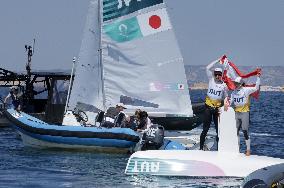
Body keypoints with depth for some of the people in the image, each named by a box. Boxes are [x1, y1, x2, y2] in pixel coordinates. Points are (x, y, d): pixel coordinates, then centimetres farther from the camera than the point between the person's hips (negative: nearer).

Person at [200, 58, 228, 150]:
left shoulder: (224, 85, 3)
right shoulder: (211, 80, 1)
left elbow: (225, 97, 13)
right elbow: (208, 68, -5)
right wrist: (217, 61, -3)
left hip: (217, 108, 1)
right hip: (208, 107, -1)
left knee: (219, 129, 4)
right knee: (205, 129, -1)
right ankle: (201, 147, 3)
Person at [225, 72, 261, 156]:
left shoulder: (246, 90, -7)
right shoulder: (234, 92, 10)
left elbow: (256, 88, -15)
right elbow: (231, 101, 13)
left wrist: (258, 77, -21)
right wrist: (227, 104, -8)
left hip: (245, 112, -6)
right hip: (237, 113, 6)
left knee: (245, 131, -5)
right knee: (236, 131, 11)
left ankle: (248, 150, 5)